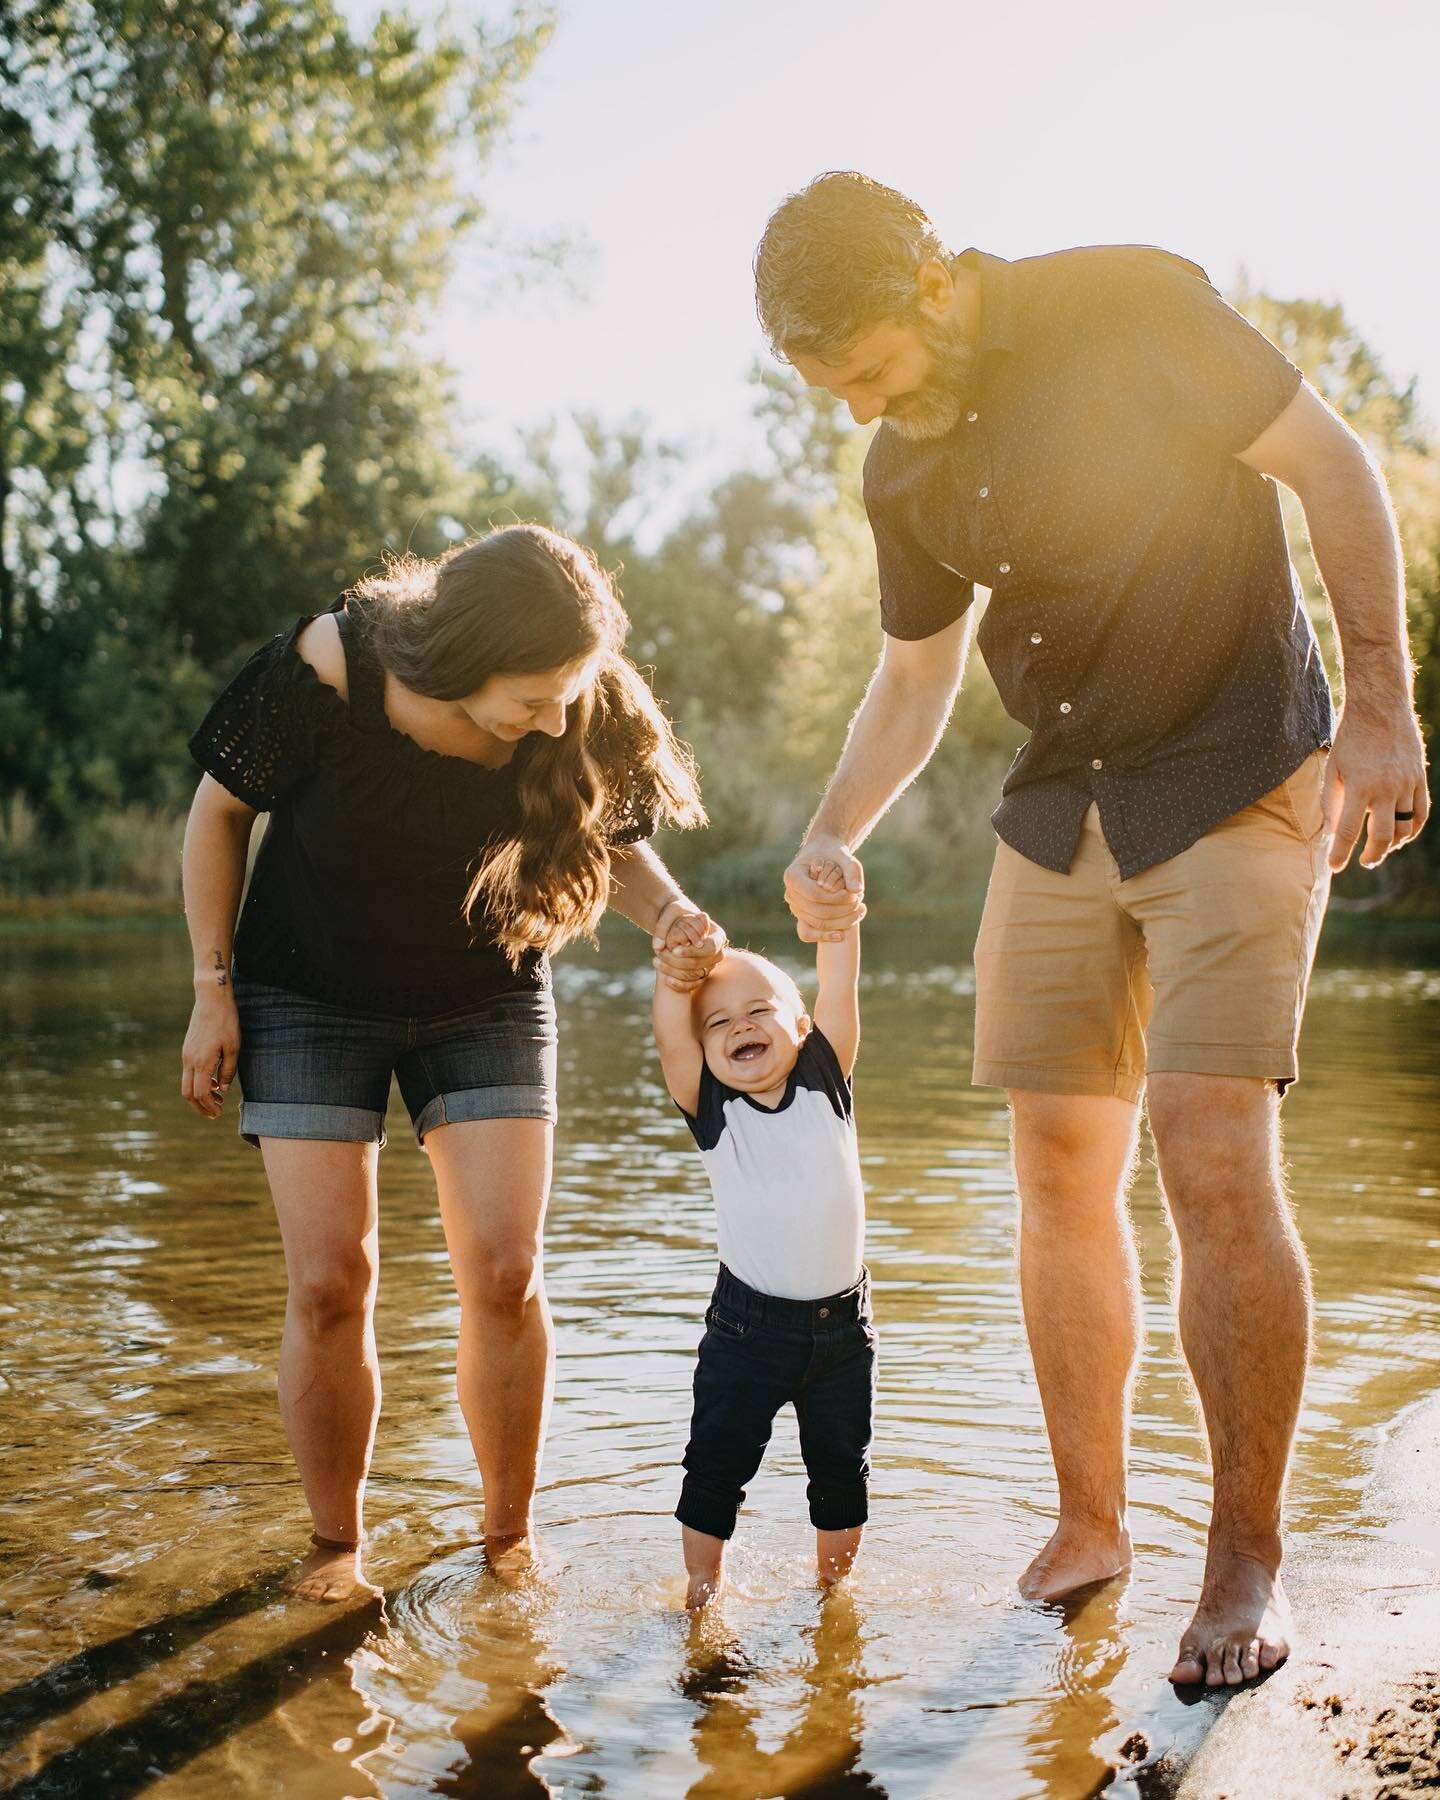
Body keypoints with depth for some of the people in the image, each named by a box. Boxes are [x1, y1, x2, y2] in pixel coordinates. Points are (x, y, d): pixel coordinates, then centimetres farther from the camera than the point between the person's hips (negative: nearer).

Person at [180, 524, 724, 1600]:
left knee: (505, 1275, -7)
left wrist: (670, 915, -23)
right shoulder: (323, 674, -26)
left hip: (487, 1000, 2)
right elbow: (220, 812, -9)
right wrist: (214, 992, -7)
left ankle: (510, 1538, 14)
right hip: (311, 999, -1)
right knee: (329, 1282, -7)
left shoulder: (592, 713, -20)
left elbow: (617, 839, -1)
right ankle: (336, 1545, 15)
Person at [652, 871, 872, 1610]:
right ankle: (703, 1589, 23)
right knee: (716, 1463, 4)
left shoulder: (824, 1084, -2)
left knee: (841, 1468, 13)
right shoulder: (711, 1110, -5)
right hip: (747, 1326, -1)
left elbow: (839, 985, -10)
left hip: (841, 1322, 2)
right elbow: (670, 1031, -19)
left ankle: (833, 1586, 32)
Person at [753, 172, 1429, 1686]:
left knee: (1216, 1162, -15)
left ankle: (1246, 1561, 1)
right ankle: (1088, 1522, 19)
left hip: (1238, 784, -6)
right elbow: (914, 678, 16)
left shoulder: (1130, 307, -11)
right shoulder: (902, 477, 6)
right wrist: (831, 837, 1)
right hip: (1059, 812, 6)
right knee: (1060, 1172, 4)